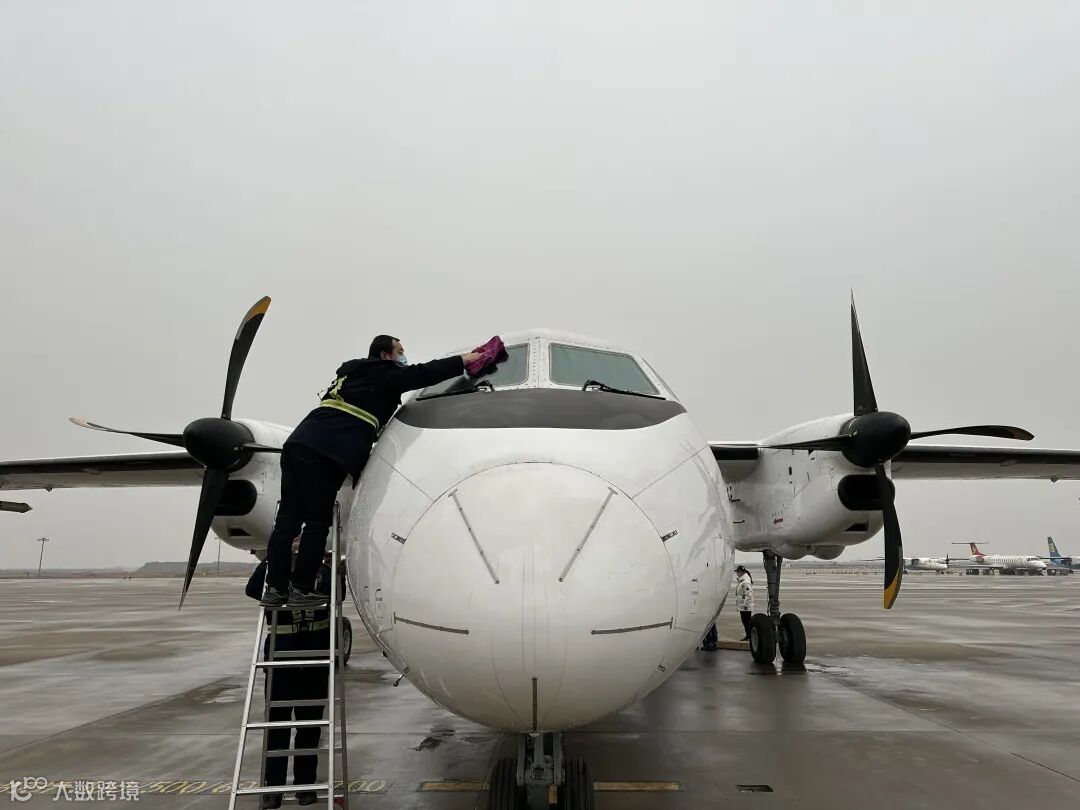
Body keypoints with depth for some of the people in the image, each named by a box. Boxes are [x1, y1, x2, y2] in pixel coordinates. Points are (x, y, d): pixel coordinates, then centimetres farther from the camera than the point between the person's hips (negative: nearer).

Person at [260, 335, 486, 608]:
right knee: (317, 522, 0)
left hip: (297, 443, 8)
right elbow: (422, 374, 1)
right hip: (326, 454, -8)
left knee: (288, 518, 5)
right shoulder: (384, 374, 7)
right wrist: (464, 360, 5)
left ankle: (275, 588, 8)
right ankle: (302, 589, 2)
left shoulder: (350, 372, 31)